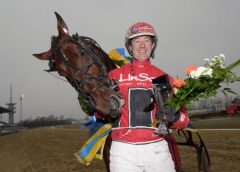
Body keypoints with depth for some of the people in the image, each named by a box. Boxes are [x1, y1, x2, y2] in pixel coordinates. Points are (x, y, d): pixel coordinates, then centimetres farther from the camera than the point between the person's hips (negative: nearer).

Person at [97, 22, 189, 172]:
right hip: (124, 149, -1)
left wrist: (174, 116, -16)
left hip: (157, 148, 1)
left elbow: (184, 120, 6)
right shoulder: (114, 75, 4)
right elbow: (101, 113, 4)